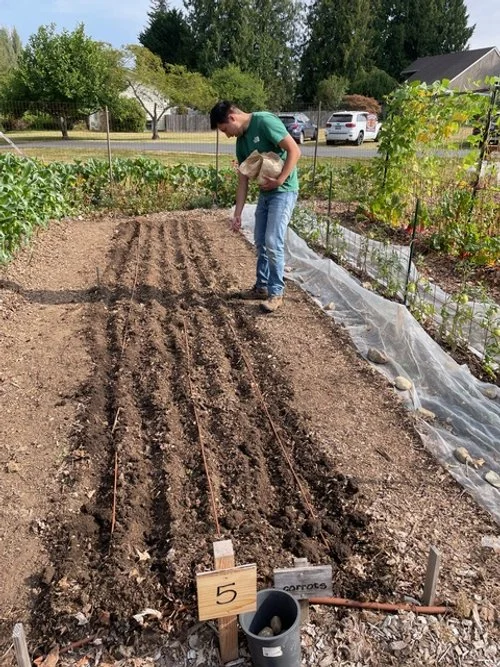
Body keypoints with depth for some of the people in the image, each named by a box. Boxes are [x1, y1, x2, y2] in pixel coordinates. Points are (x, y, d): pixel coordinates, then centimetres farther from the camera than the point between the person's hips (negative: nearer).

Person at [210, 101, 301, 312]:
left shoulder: (265, 121, -16)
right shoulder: (241, 142, 9)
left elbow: (294, 151, -20)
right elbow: (243, 180, 11)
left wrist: (279, 180, -21)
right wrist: (237, 213, 8)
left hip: (284, 191, -8)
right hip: (264, 193, 9)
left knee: (273, 243, -10)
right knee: (261, 243, 11)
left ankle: (276, 292, 1)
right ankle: (262, 287, 24)